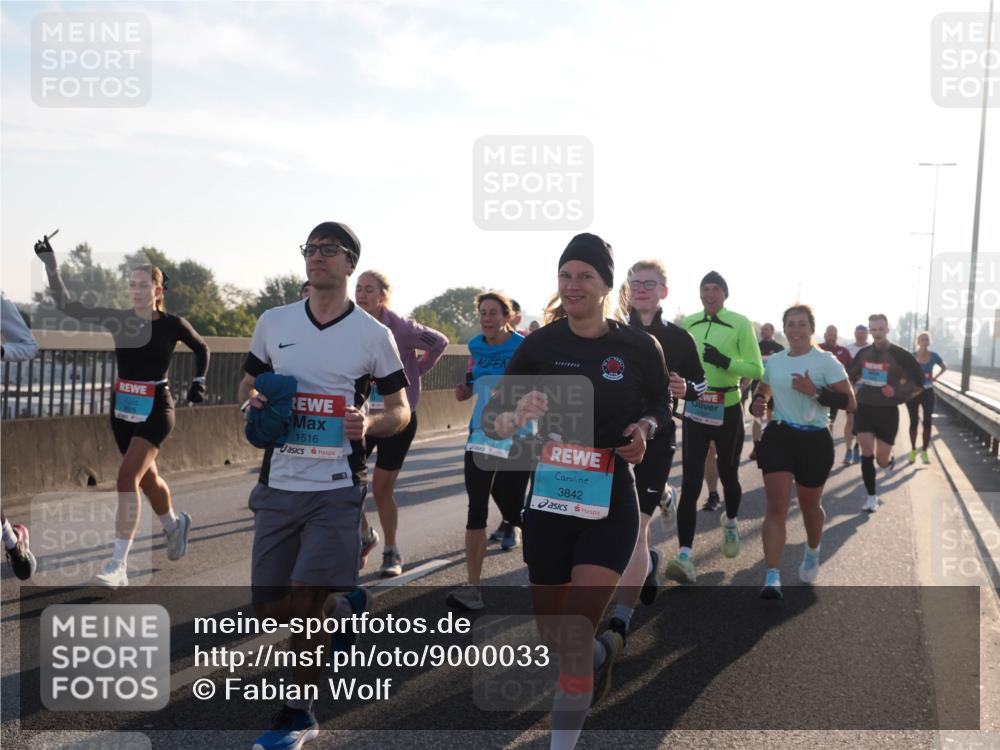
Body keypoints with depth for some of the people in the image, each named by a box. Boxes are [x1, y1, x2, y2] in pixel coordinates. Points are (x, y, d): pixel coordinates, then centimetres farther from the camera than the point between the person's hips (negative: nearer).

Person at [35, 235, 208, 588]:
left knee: (128, 476, -18)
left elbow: (201, 348, 11)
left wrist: (198, 381, 1)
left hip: (155, 409, -5)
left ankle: (118, 565, -16)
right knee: (146, 477, 18)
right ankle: (175, 524, 49)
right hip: (122, 407, 5)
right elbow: (66, 304, -4)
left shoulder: (172, 324, -8)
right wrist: (50, 262, -10)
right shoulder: (117, 319, -1)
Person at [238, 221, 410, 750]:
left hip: (336, 488, -4)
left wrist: (368, 424, -21)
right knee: (270, 608, 9)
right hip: (278, 486, 4)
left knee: (304, 602, -9)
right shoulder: (273, 322, 5)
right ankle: (348, 605, 39)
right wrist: (252, 401, -7)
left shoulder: (373, 335, -4)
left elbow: (401, 412, 1)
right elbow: (248, 383, 17)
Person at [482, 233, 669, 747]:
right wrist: (515, 416, -26)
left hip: (609, 505, -2)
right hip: (548, 502, 3)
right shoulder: (540, 344, -4)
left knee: (575, 636, -10)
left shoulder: (638, 347, -5)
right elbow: (490, 420, -3)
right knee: (552, 635, 17)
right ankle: (603, 650, 52)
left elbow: (661, 405, 13)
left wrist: (644, 427, -10)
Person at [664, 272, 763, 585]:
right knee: (690, 485, -8)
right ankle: (685, 557, -14)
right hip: (694, 410, 2)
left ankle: (731, 523, 48)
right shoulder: (687, 323, 4)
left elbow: (756, 370, -11)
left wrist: (725, 362, -23)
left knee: (728, 474, 16)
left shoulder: (740, 323, -8)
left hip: (727, 411, -2)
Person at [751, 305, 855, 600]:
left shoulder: (827, 362, -7)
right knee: (777, 506, -11)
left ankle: (812, 552, 48)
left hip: (814, 441, -2)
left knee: (809, 506, 16)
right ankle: (772, 578, -17)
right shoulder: (773, 361, 7)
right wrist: (756, 404, 2)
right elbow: (763, 391, 25)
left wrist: (815, 392, -24)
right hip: (778, 436, 2)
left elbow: (849, 403, -11)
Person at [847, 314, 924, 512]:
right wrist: (858, 383, -1)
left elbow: (919, 380, -7)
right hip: (864, 409, 3)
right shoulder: (863, 353, 4)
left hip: (887, 411, -2)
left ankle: (889, 459, 42)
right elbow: (851, 375, 19)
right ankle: (872, 497, 4)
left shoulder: (899, 354, -9)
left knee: (882, 460, 4)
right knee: (867, 455, -6)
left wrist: (897, 392, -18)